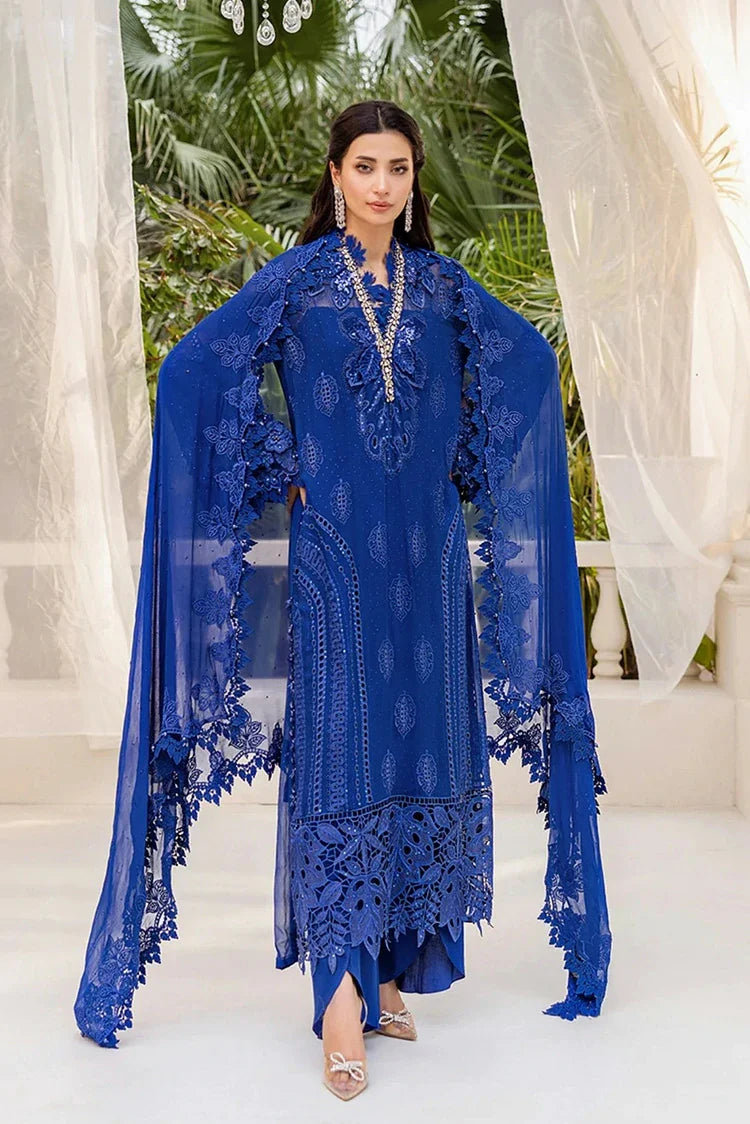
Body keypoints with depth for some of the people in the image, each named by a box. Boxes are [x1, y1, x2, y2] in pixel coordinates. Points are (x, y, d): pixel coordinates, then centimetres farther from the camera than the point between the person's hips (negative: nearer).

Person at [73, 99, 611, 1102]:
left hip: (427, 558, 4)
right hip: (336, 556, -4)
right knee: (339, 754, -6)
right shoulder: (295, 279, -1)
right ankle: (342, 996, -3)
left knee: (422, 747, 5)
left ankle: (386, 964, 18)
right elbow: (191, 371, -7)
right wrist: (279, 470, -7)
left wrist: (462, 465, 12)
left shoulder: (440, 284, 10)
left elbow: (528, 360, 21)